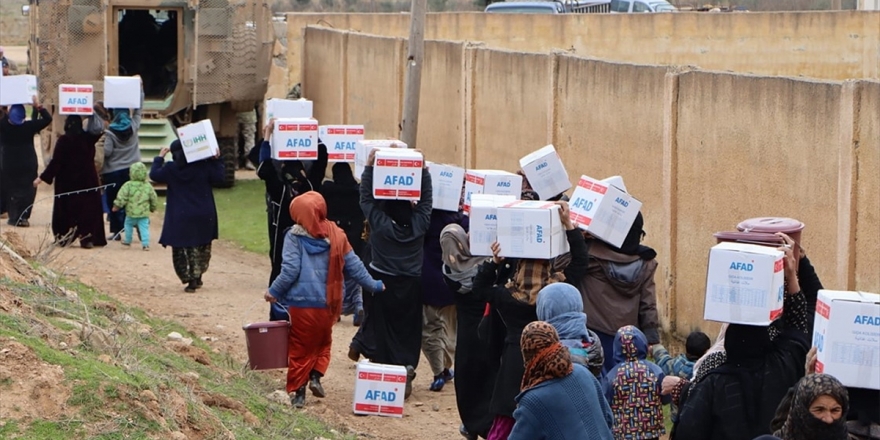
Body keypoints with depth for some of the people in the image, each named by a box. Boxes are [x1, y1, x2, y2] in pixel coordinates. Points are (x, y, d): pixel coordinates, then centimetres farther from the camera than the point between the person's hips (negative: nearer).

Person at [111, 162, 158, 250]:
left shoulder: (128, 185, -10)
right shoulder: (148, 186, 1)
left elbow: (122, 197, -11)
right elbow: (154, 198, 9)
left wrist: (116, 205, 1)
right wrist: (153, 208, 26)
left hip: (131, 213, -2)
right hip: (144, 213, 2)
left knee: (128, 225, 20)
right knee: (144, 227, 2)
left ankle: (127, 241, 32)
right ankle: (146, 244, -9)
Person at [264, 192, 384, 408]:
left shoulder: (294, 236, -10)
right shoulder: (337, 236, 1)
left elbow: (290, 270, -14)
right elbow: (353, 266, 6)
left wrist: (274, 291, 0)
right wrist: (373, 285, 20)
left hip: (301, 302, -3)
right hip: (327, 303, 3)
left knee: (299, 348, 9)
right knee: (322, 343, 23)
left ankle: (297, 390, 7)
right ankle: (316, 376, 6)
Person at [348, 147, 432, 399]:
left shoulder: (379, 222, -14)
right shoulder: (418, 224, -10)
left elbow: (366, 197, -7)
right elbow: (426, 198, 2)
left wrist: (369, 166, -8)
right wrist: (422, 169, 1)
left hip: (381, 282, -2)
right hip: (411, 285, 2)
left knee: (380, 328, 8)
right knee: (408, 331, 7)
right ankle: (407, 370, 0)